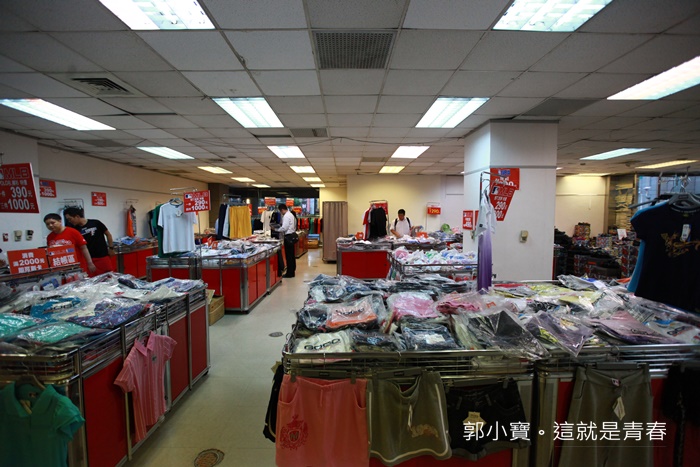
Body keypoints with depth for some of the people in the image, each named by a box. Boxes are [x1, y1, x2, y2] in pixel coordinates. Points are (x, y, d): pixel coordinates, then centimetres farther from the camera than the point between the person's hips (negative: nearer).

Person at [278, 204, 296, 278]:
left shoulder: (286, 216, -15)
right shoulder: (291, 214, 16)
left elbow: (284, 228, -19)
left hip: (288, 237, -10)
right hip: (292, 235, 10)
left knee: (288, 255, -4)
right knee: (292, 255, 15)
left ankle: (289, 273, 1)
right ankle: (292, 270, 24)